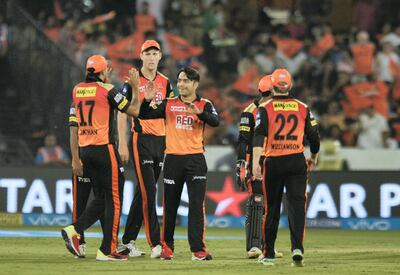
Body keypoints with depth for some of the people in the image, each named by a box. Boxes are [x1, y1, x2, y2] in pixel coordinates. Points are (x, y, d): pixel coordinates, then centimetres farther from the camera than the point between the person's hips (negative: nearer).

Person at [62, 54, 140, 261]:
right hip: (104, 150, -7)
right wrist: (135, 87, 11)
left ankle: (74, 230, -4)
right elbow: (134, 110, -2)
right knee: (113, 200, 1)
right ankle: (106, 250, -1)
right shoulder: (106, 89, -7)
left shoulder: (77, 90, 11)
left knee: (101, 199, 15)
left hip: (84, 150, 7)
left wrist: (76, 158, 13)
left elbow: (73, 128, 10)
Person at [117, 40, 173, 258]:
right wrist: (122, 144, -11)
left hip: (161, 141, 6)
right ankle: (155, 244, -13)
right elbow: (122, 113, -5)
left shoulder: (164, 82, 12)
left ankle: (127, 242, 16)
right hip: (141, 139, -6)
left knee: (143, 193, 9)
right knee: (148, 192, -11)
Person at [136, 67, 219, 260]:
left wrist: (198, 113, -33)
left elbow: (215, 122, -16)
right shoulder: (169, 104, 8)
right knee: (170, 205, 8)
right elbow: (144, 116, 3)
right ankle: (166, 246, 19)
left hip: (195, 159, -2)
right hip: (173, 159, 2)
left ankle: (198, 249, -7)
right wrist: (147, 101, -16)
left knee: (197, 204, -8)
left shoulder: (204, 105, 3)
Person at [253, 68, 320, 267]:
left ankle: (269, 254, 17)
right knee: (297, 206, -4)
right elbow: (314, 137, 10)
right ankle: (297, 249, -22)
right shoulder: (302, 108, 6)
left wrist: (255, 162, -22)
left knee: (271, 208, 9)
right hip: (297, 161, 0)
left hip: (273, 162, 0)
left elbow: (259, 136, -14)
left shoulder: (265, 108, -1)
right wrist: (313, 158, 27)